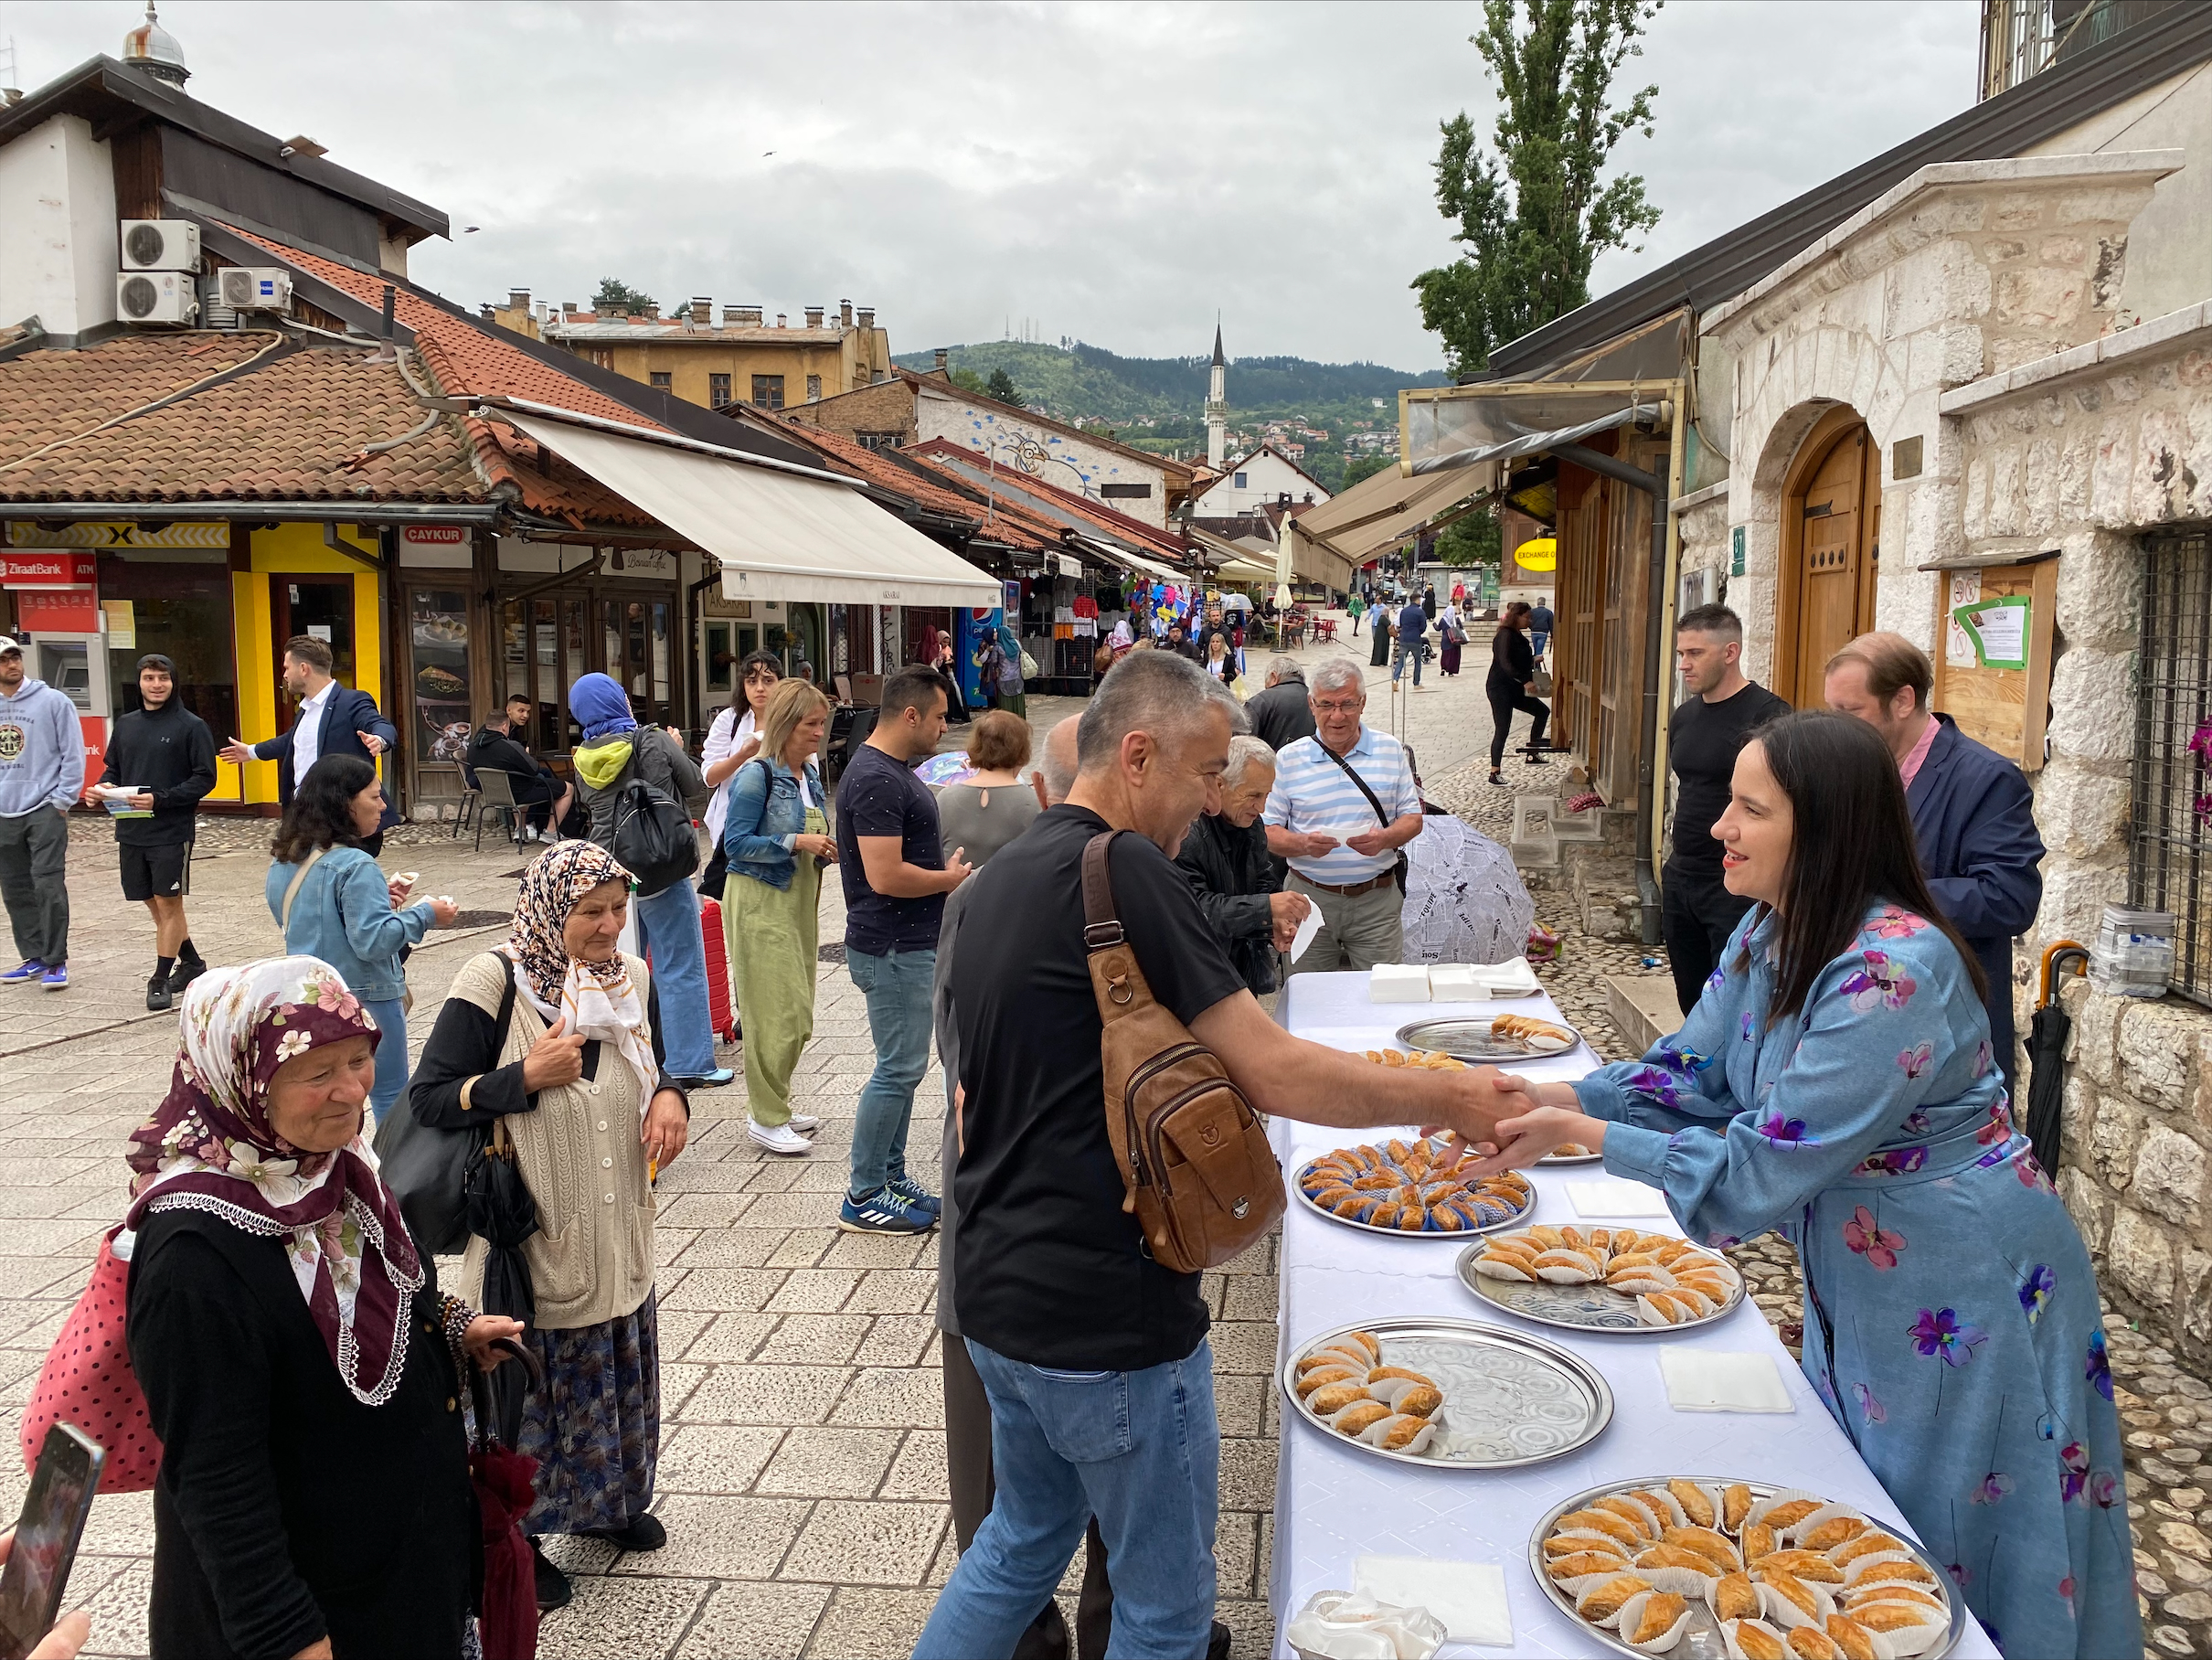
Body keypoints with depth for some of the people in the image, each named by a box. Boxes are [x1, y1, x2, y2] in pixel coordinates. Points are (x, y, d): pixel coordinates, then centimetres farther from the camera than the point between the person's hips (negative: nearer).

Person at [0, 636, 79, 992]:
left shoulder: (53, 701, -3)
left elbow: (72, 753, -3)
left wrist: (61, 800, -8)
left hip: (45, 810, -5)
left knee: (48, 886, -10)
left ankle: (56, 962, -4)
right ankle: (34, 959, 20)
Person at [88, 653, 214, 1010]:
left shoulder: (191, 726, -5)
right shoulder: (125, 724, 12)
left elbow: (205, 778, -9)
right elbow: (113, 768, 20)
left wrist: (161, 799, -19)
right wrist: (102, 788, -2)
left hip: (172, 831, -6)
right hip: (131, 831, 6)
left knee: (168, 903, -1)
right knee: (154, 903, 12)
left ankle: (160, 980, 6)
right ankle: (191, 963, 27)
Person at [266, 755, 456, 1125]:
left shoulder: (283, 862, 5)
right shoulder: (353, 865, -21)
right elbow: (373, 939, -24)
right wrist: (424, 915, -14)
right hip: (365, 998, -8)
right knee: (389, 1095, 5)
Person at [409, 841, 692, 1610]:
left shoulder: (632, 978, 0)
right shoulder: (492, 983, -17)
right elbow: (430, 1098, -14)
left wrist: (670, 1098, -7)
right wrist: (526, 1076, -26)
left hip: (616, 1229, 6)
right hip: (532, 1236, -5)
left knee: (617, 1368, 20)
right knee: (530, 1382, 8)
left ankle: (609, 1500, 43)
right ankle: (515, 1536, 29)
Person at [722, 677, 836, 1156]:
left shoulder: (809, 773, 11)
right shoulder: (757, 775, -13)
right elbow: (736, 842, -16)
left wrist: (825, 848, 2)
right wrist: (797, 842, -21)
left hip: (799, 899, 8)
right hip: (760, 901, -8)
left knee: (798, 1014, 11)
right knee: (776, 1012, -7)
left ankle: (770, 1106, 24)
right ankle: (766, 1120, 4)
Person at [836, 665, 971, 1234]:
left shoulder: (895, 770, 13)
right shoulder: (876, 780, -21)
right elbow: (884, 876, -27)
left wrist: (946, 864, 11)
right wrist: (949, 878, -12)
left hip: (907, 946, 11)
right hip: (892, 950, -11)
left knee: (902, 1064, 16)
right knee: (899, 1069, -3)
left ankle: (890, 1177, 26)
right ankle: (863, 1197, 6)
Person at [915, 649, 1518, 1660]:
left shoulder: (996, 881, 9)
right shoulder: (1124, 870, -20)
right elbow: (1276, 1075, -21)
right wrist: (1449, 1100, -9)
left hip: (994, 1292, 9)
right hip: (1102, 1314, -9)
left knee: (1023, 1542, 27)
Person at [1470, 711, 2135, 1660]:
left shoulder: (1895, 972, -31)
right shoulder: (1771, 932, -3)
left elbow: (1764, 1166, -30)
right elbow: (1696, 1073, -1)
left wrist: (1579, 1134, -27)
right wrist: (1547, 1097, -15)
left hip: (1961, 1295, -8)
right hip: (1857, 1278, 8)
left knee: (1951, 1564, 11)